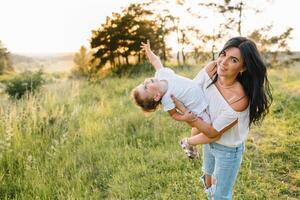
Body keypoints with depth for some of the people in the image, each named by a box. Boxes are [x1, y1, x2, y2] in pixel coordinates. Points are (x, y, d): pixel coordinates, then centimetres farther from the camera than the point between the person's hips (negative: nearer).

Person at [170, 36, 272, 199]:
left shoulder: (239, 99, -38)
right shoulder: (212, 69, -21)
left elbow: (213, 132, -28)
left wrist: (184, 110, -31)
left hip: (228, 150, -6)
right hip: (209, 141, 6)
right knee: (208, 176, 33)